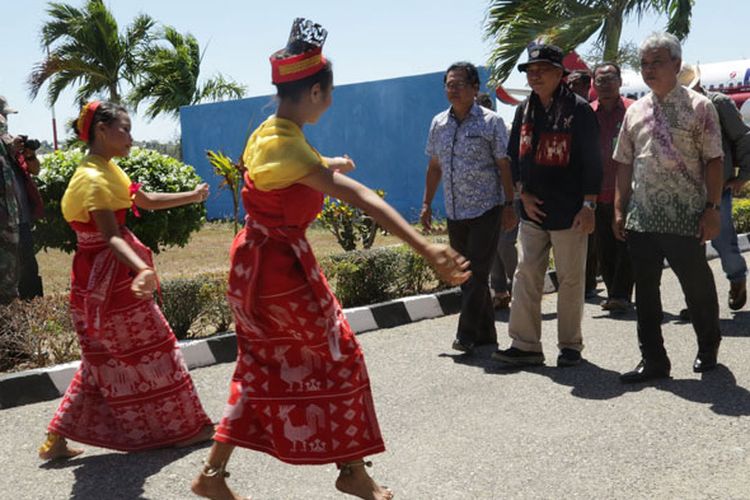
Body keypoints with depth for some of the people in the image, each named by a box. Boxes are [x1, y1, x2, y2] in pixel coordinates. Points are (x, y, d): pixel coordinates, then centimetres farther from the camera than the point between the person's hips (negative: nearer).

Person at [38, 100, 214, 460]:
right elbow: (111, 237, -32)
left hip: (102, 279, 10)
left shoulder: (106, 169, 10)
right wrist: (142, 269, -47)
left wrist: (192, 197, 17)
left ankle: (57, 440, 20)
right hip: (108, 278, -10)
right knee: (150, 351, 3)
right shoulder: (93, 178, -21)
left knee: (105, 360, 16)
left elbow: (148, 200, 21)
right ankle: (183, 427, 17)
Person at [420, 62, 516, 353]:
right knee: (466, 274, 10)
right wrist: (426, 204, 13)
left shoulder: (491, 122, -5)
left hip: (486, 209, -6)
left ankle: (467, 335, -2)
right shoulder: (438, 123, 9)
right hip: (454, 212, 6)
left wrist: (509, 205, -10)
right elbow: (434, 167, 16)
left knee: (476, 274, -8)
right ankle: (485, 335, 21)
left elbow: (504, 166, -6)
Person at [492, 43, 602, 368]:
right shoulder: (524, 110, 9)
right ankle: (525, 345, 9)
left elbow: (591, 162, -8)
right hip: (533, 210, 5)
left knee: (570, 280, 4)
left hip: (569, 213, -5)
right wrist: (523, 195, 2)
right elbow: (515, 158, 14)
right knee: (526, 276, 3)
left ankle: (570, 345, 17)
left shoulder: (579, 110, -7)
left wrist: (588, 206, -12)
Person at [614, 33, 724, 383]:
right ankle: (653, 360, 17)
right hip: (641, 218, 4)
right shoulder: (635, 111, 11)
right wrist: (619, 210, 8)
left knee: (697, 287, 7)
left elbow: (714, 161, -4)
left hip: (686, 219, -4)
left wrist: (711, 209, -11)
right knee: (645, 290, 7)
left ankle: (708, 348, 31)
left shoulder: (698, 107, -2)